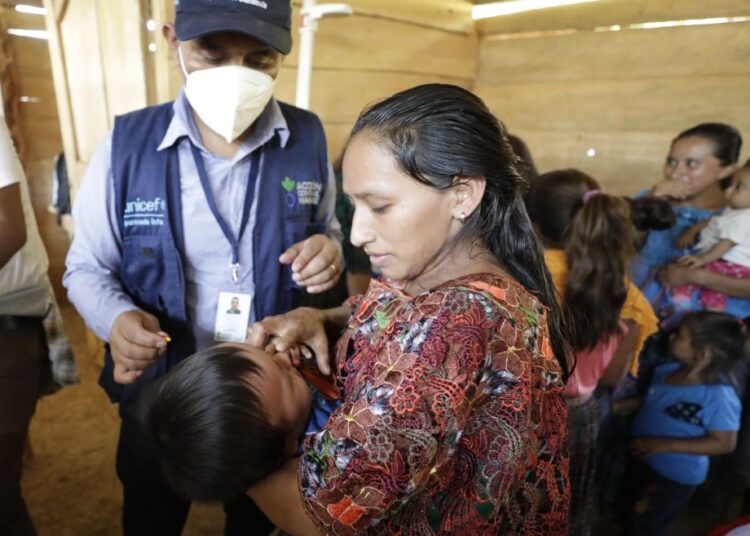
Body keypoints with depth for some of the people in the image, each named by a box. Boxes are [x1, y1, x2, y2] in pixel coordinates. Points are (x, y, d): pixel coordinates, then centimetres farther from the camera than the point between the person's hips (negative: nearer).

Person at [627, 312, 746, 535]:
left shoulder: (719, 395, -30)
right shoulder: (666, 371, -8)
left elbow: (724, 443, -26)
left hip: (676, 476, -7)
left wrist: (666, 445, -29)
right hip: (645, 462, 7)